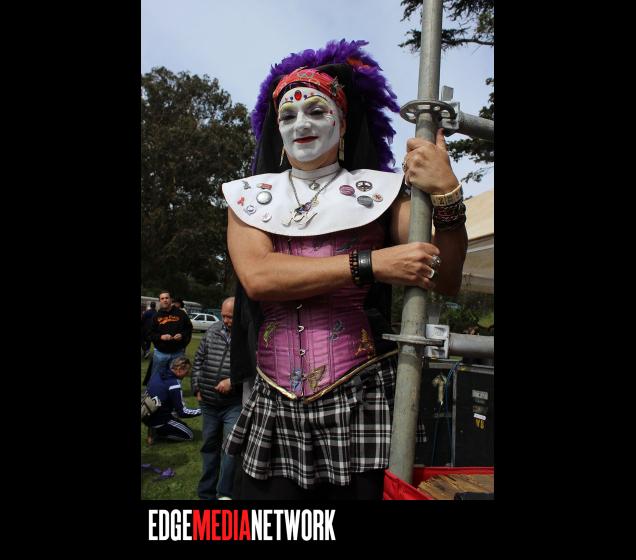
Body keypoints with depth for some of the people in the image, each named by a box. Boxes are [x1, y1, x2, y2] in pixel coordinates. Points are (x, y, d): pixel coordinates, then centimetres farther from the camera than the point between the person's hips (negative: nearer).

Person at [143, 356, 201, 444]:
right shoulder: (174, 385, -23)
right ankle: (158, 432, -4)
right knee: (189, 435, 6)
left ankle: (155, 430, 10)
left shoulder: (157, 376, 1)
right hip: (159, 421, -8)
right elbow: (182, 412, -19)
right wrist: (200, 411, -8)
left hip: (147, 416, 8)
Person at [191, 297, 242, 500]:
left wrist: (233, 381, -20)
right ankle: (206, 493, 31)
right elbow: (199, 360, 14)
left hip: (235, 404, -5)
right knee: (209, 446, 16)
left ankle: (224, 494, 11)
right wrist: (197, 387, 8)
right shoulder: (213, 331, 6)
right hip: (209, 402, 5)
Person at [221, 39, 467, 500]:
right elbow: (257, 276, -13)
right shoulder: (251, 196, 6)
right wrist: (369, 264, -18)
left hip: (363, 408, -1)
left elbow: (446, 282, -3)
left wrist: (447, 194, -19)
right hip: (273, 412, 2)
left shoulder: (379, 189, 2)